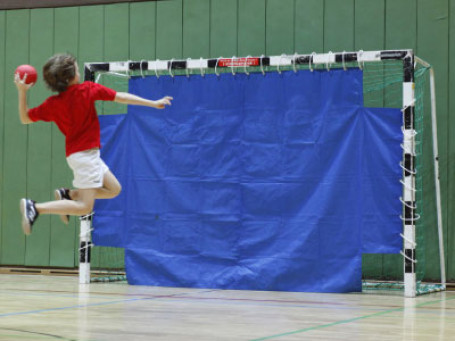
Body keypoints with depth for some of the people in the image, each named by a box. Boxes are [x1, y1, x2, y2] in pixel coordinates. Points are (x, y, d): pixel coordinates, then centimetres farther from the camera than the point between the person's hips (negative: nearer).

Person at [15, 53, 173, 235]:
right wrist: (153, 103, 2)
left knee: (114, 189, 18)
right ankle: (36, 208, -17)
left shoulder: (52, 104, 2)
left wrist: (22, 92, 6)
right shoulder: (88, 89, -10)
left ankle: (68, 195, 12)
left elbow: (25, 118, 7)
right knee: (84, 207, -8)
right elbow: (121, 98, -5)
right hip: (85, 154, -8)